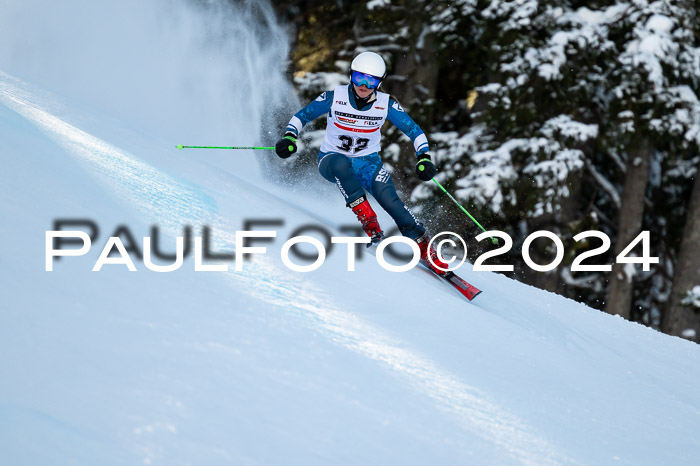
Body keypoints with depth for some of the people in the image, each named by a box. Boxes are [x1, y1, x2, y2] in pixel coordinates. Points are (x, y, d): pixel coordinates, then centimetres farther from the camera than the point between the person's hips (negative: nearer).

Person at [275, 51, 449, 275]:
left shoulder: (386, 104, -10)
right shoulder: (335, 98, -14)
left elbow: (414, 131, -1)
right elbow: (301, 116, -3)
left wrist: (424, 158, -16)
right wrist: (289, 137, -21)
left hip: (367, 162, 1)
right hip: (332, 161, -1)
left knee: (390, 200, -23)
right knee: (341, 164, -40)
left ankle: (425, 249, -11)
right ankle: (367, 219, -32)